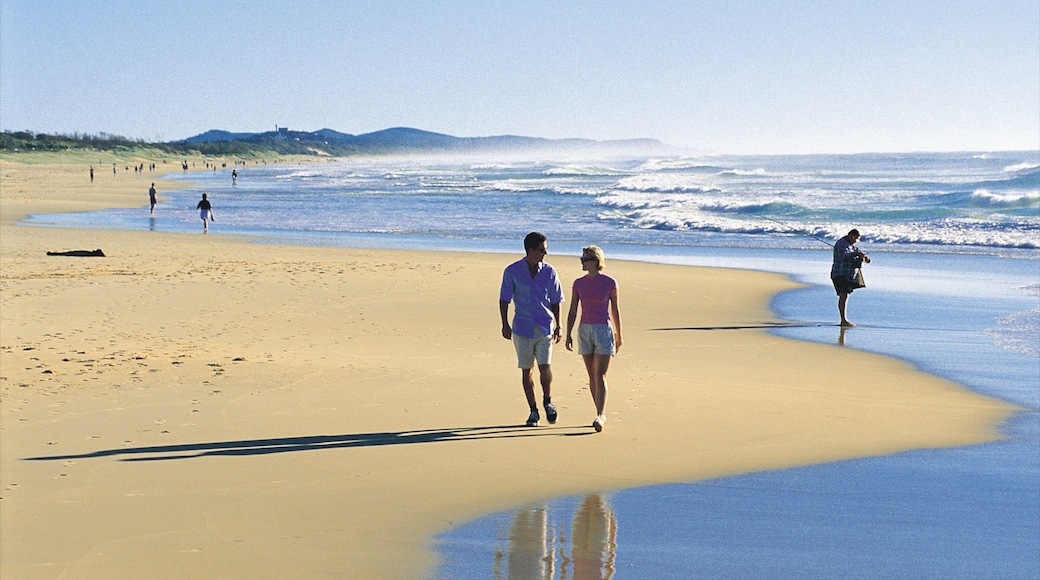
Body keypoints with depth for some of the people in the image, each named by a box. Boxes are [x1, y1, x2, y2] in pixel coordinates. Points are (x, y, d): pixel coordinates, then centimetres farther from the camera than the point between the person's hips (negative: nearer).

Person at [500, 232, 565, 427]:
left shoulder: (549, 272, 1)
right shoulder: (512, 271, -4)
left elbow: (555, 301, 8)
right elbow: (504, 299, 1)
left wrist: (558, 326, 6)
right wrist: (505, 324, -6)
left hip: (545, 327, 0)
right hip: (522, 328, 0)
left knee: (544, 366, -10)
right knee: (526, 370, 5)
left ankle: (547, 401, 15)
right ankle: (533, 411, 16)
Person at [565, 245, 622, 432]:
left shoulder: (610, 283, -5)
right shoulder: (579, 283, 2)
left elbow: (615, 310, 3)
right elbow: (572, 311, 5)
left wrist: (619, 335, 8)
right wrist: (568, 334, -3)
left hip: (604, 331, -4)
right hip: (585, 331, 4)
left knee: (600, 376, -11)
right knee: (592, 376, 9)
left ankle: (599, 417, -17)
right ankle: (602, 414, 20)